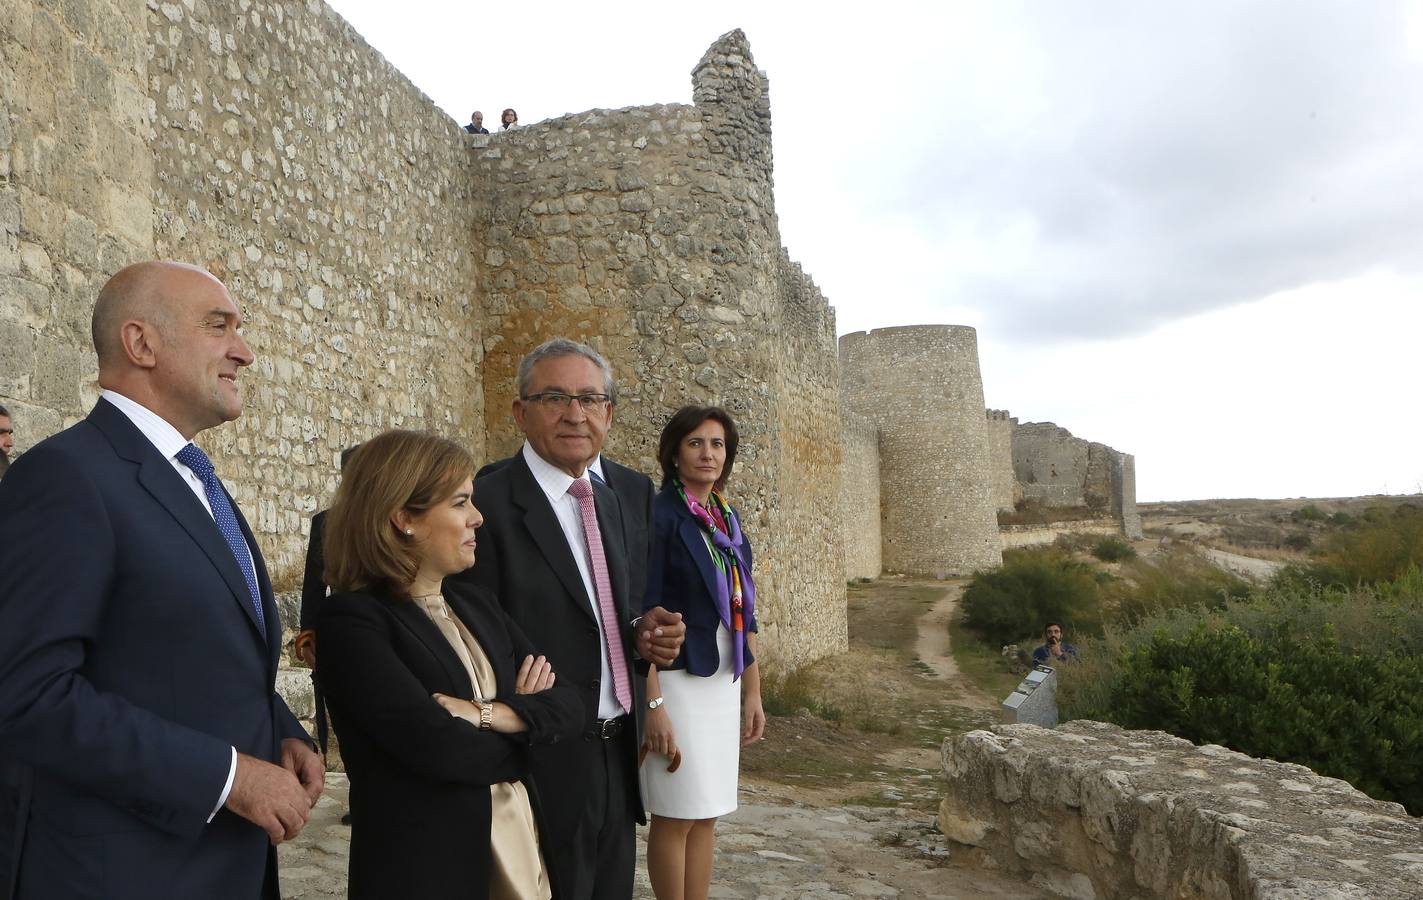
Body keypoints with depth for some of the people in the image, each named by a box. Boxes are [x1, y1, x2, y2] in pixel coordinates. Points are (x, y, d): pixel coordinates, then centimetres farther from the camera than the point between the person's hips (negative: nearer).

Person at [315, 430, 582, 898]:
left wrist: (485, 713, -18)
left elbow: (569, 706, -1)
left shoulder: (478, 605, 7)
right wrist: (524, 724, -7)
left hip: (520, 849, 7)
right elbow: (436, 747, -24)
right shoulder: (351, 620, -14)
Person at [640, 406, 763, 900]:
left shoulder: (727, 519, 10)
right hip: (676, 680, -6)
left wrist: (753, 692, 12)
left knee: (707, 815, 12)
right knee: (676, 817, 2)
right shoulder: (658, 515, -11)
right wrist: (653, 704, -19)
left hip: (724, 684, 7)